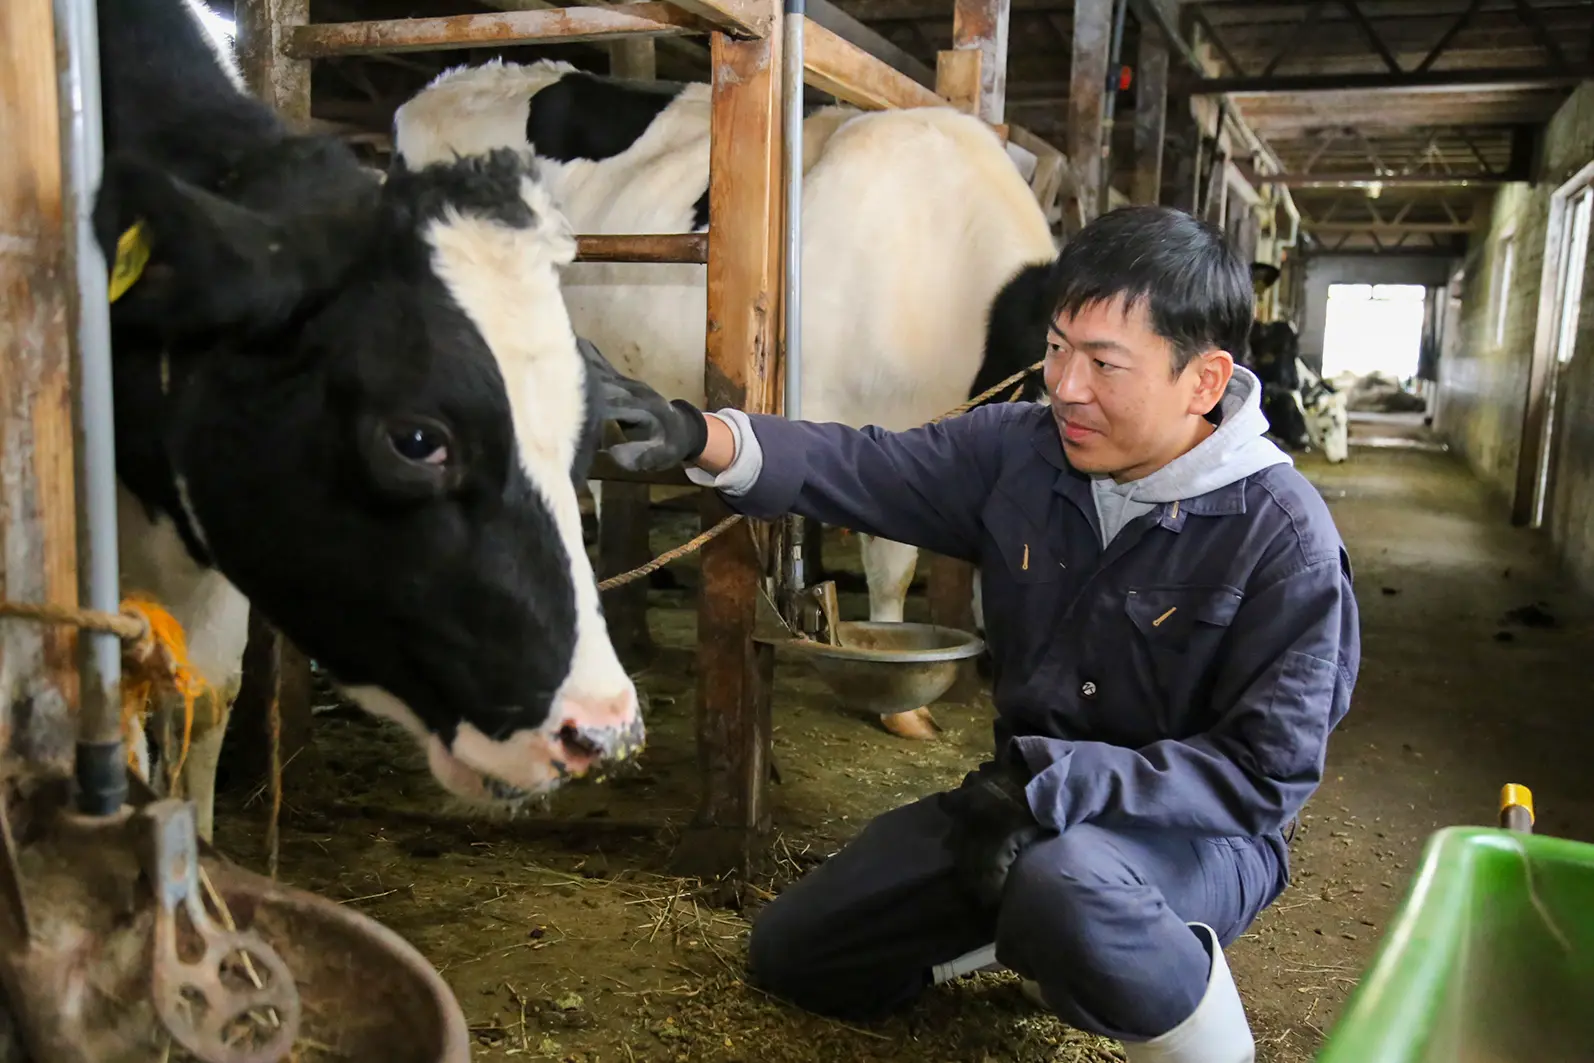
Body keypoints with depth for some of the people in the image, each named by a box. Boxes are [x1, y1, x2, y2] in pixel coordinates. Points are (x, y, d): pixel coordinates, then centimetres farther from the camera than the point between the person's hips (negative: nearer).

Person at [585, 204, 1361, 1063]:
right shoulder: (1018, 452, -7)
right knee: (791, 954, 10)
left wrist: (1058, 781, -30)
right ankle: (1054, 946, 24)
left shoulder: (1283, 538, -20)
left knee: (1066, 887, -42)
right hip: (1029, 800, 6)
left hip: (1193, 830, -5)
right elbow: (857, 468, -13)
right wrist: (700, 438, -32)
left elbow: (1267, 772, -20)